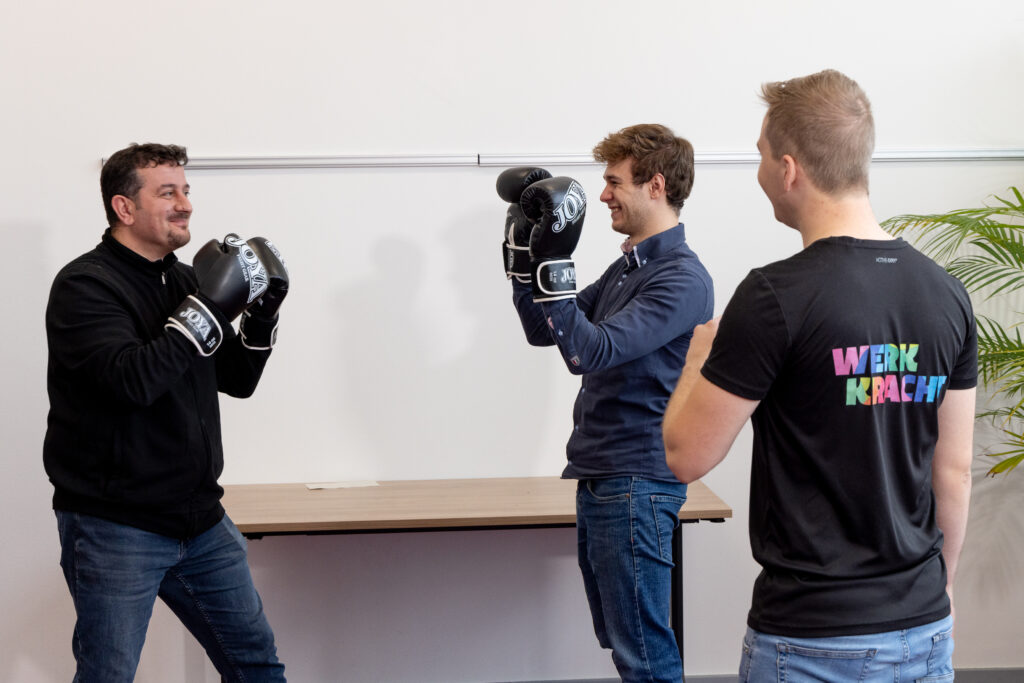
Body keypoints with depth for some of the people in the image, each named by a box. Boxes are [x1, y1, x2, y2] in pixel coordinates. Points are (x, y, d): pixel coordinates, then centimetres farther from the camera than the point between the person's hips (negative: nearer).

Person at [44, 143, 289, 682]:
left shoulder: (184, 280, 10)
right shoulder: (84, 286, -13)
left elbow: (237, 380, 14)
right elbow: (134, 379, -28)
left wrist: (263, 316, -2)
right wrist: (210, 307, -25)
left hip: (199, 520, 7)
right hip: (114, 529, -7)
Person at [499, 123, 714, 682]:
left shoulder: (681, 278, -15)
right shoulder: (626, 267, 14)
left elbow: (590, 351, -25)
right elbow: (543, 331, 15)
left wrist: (552, 265, -28)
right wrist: (525, 253, 6)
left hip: (635, 485, -10)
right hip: (598, 480, 10)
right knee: (617, 637, 18)